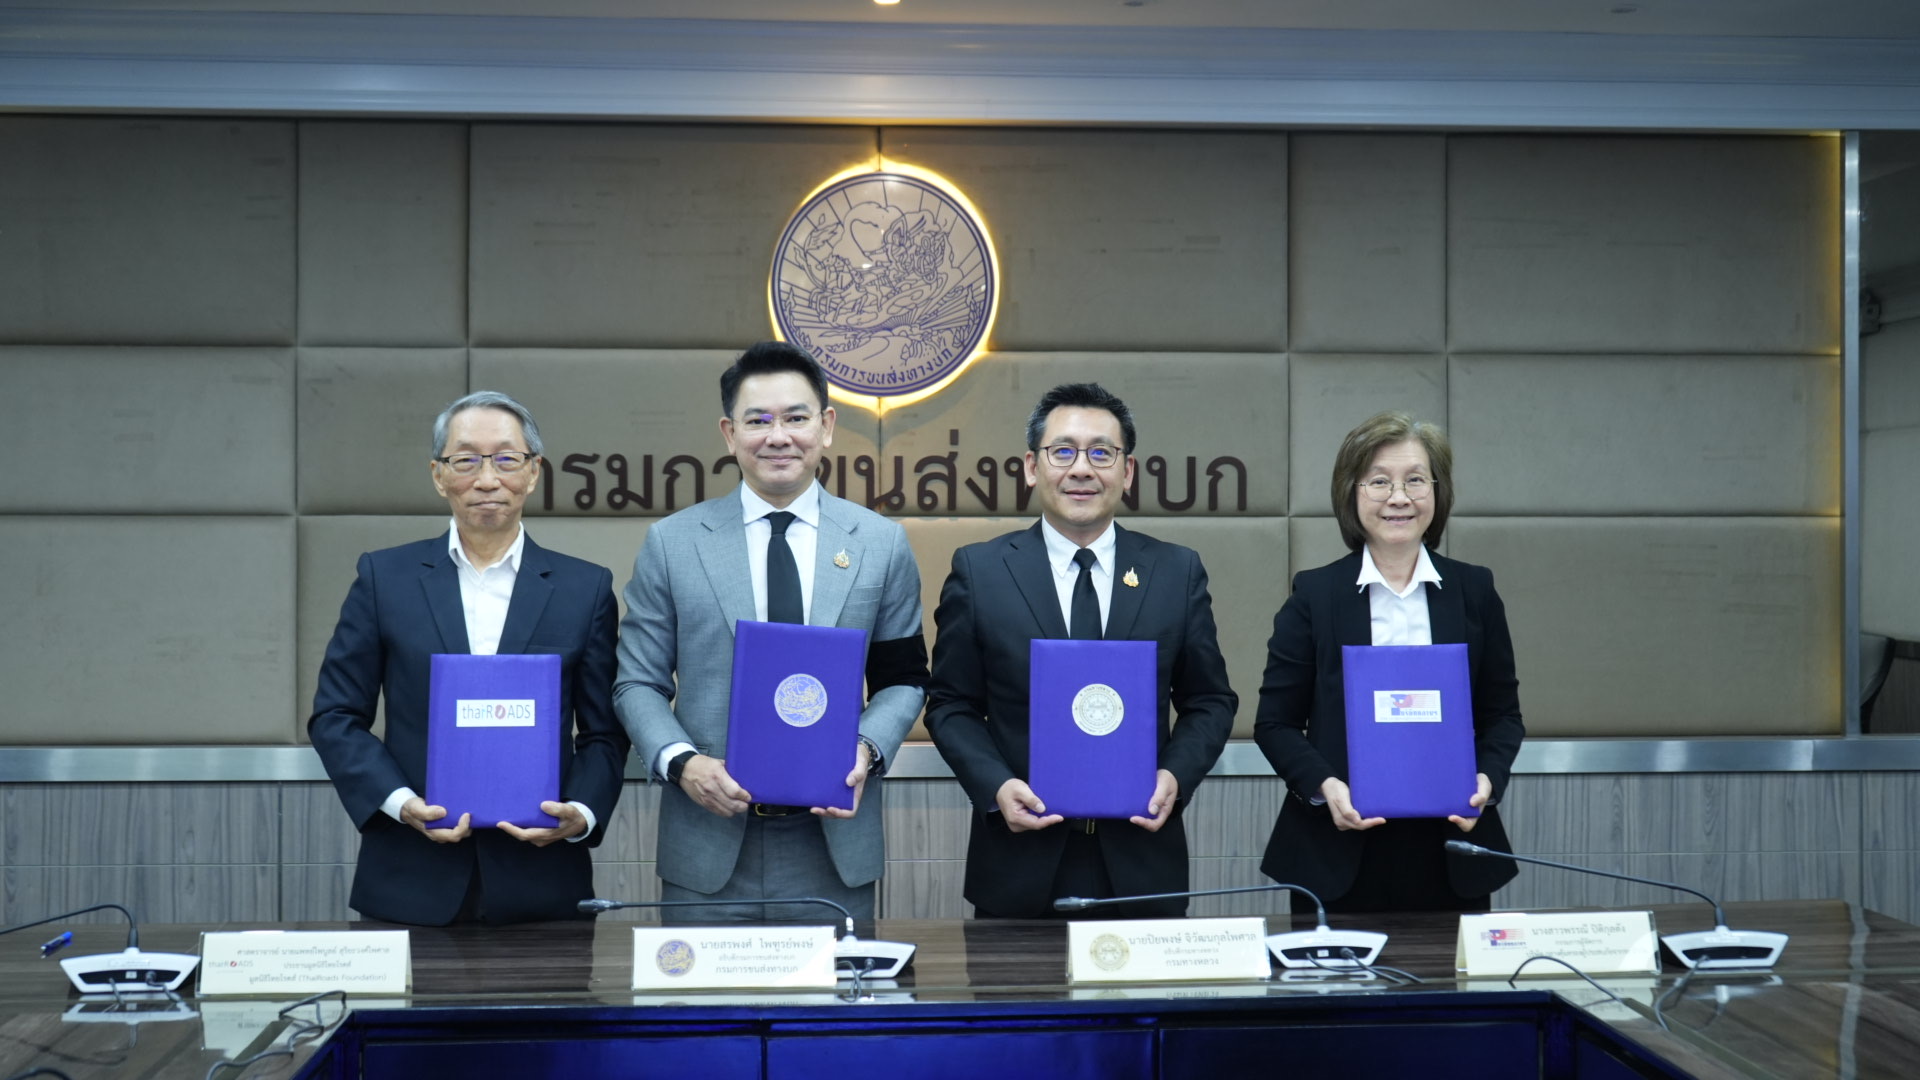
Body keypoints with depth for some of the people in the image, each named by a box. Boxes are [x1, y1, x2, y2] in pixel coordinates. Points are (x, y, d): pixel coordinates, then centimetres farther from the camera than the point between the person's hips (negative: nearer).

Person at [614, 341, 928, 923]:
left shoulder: (882, 543, 5)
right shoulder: (671, 543, 3)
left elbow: (904, 679, 9)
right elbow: (638, 683, 4)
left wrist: (867, 750, -11)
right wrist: (681, 762, -14)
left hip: (835, 842, 1)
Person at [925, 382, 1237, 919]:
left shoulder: (1178, 571, 4)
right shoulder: (978, 571, 1)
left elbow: (1210, 702, 9)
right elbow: (951, 705, 3)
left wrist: (1176, 775, -9)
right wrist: (995, 785, -13)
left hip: (1141, 862, 1)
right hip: (1021, 862, -1)